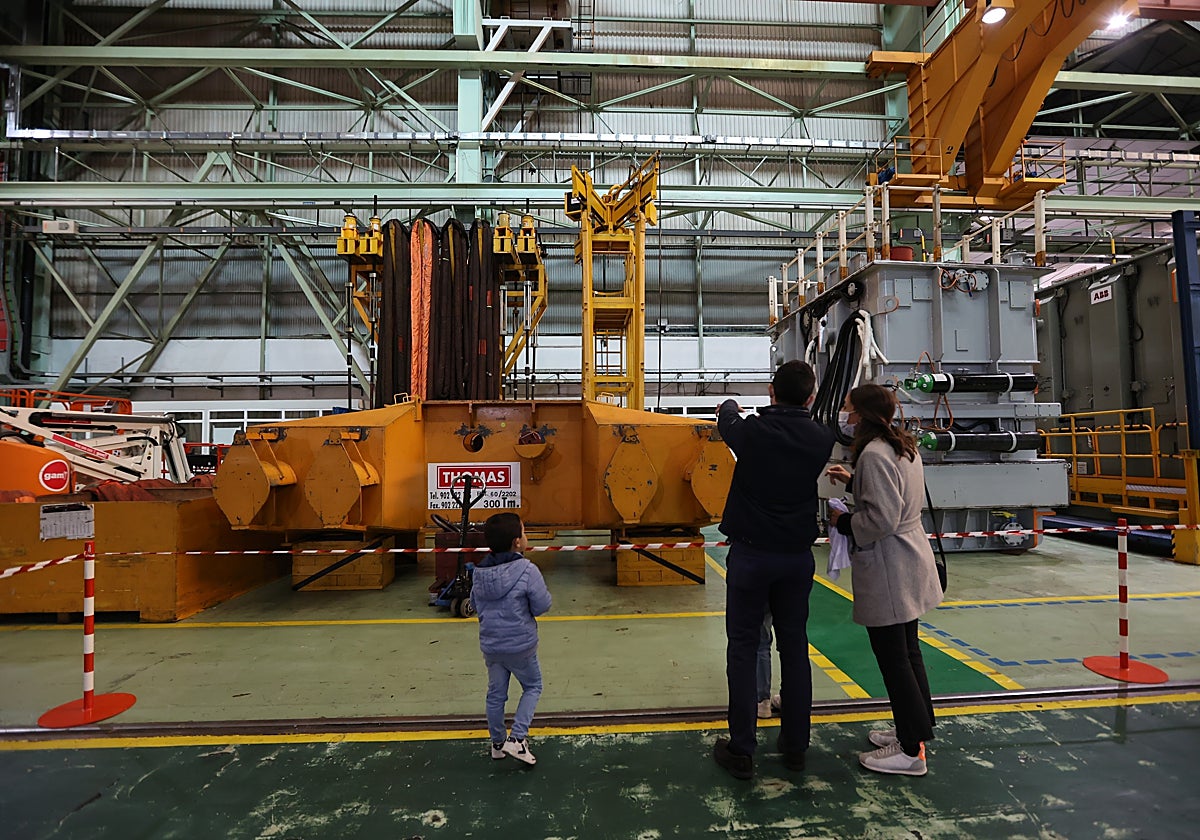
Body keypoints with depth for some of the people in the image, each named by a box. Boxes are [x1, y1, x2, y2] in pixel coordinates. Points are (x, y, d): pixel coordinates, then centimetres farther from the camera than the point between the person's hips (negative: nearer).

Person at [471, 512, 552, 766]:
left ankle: (498, 742, 35)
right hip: (521, 645, -4)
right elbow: (541, 606, -16)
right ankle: (517, 738, 10)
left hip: (490, 645, 5)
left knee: (496, 693, 20)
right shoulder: (527, 571, -24)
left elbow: (476, 605, 8)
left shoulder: (479, 572, -6)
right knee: (532, 687, 18)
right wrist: (543, 587, 1)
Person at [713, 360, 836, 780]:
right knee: (794, 647, 14)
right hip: (797, 556, 3)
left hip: (751, 553, -3)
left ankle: (741, 751, 12)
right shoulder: (820, 439, -6)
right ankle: (795, 745, 27)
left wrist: (730, 406, 33)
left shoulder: (752, 431, -13)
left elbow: (726, 417, 9)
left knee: (743, 649, 6)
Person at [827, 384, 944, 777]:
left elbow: (881, 519, -25)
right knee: (908, 652, 21)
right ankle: (915, 729, 36)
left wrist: (844, 522, -10)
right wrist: (853, 481, 13)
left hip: (888, 570, -10)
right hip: (909, 563, 10)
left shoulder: (873, 454, -22)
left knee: (893, 659, 1)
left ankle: (912, 751, 14)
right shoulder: (904, 446, 9)